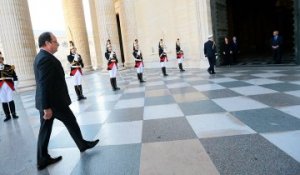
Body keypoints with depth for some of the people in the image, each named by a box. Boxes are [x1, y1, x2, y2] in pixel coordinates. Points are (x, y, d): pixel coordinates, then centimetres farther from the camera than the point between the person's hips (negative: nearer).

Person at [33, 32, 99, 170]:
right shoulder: (47, 58, -20)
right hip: (54, 101, -9)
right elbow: (45, 85, -25)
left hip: (46, 102, 9)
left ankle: (43, 159, 22)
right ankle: (82, 145, 29)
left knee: (45, 129, 13)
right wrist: (47, 107, -24)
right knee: (71, 122, 9)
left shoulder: (40, 57, 13)